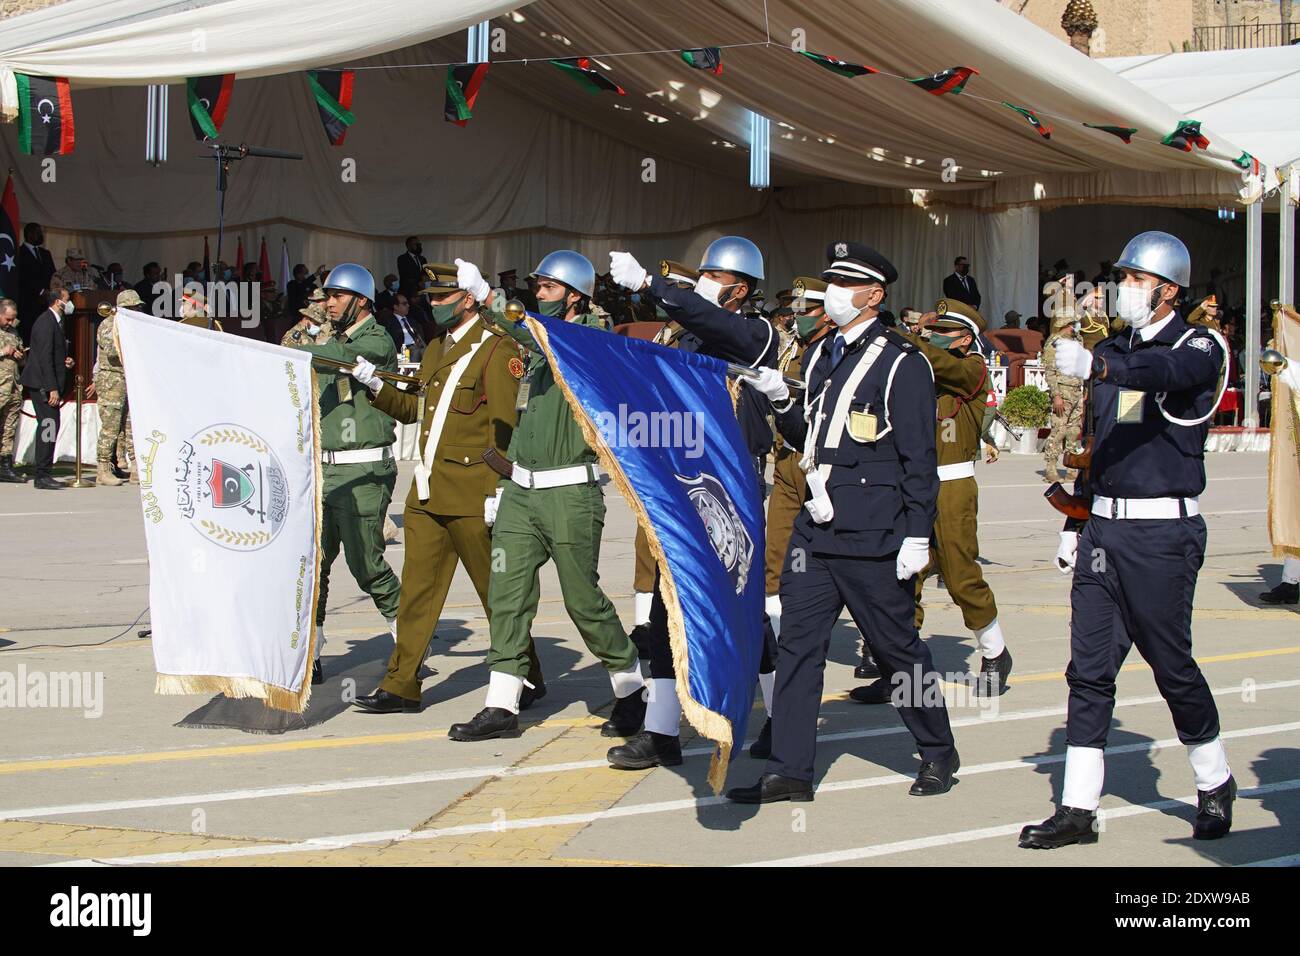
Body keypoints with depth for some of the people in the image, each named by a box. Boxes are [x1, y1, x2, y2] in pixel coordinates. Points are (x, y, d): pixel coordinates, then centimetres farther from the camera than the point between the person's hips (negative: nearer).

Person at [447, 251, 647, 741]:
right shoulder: (541, 348, 18)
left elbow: (542, 339, -27)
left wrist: (486, 295, -31)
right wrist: (506, 484, 19)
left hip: (571, 494, -7)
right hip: (522, 493, 7)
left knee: (583, 598, -1)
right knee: (507, 594, 1)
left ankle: (632, 691, 17)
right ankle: (502, 706, 4)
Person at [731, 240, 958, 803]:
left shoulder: (901, 364, -8)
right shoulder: (821, 356, 14)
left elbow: (918, 458, -10)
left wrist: (917, 535, -14)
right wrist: (780, 400, 0)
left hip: (872, 538, -7)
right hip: (815, 529, 7)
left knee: (898, 649, 5)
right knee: (797, 645, 3)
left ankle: (938, 753, 23)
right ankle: (789, 771, 7)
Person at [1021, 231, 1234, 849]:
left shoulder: (1198, 347, -5)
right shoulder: (1113, 351, 16)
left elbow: (1169, 371, -31)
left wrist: (1095, 366, -48)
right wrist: (1074, 523, 18)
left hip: (1163, 532, -6)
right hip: (1103, 530, 6)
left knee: (1173, 667, 2)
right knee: (1089, 670, 2)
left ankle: (1215, 784, 24)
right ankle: (1078, 811, 5)